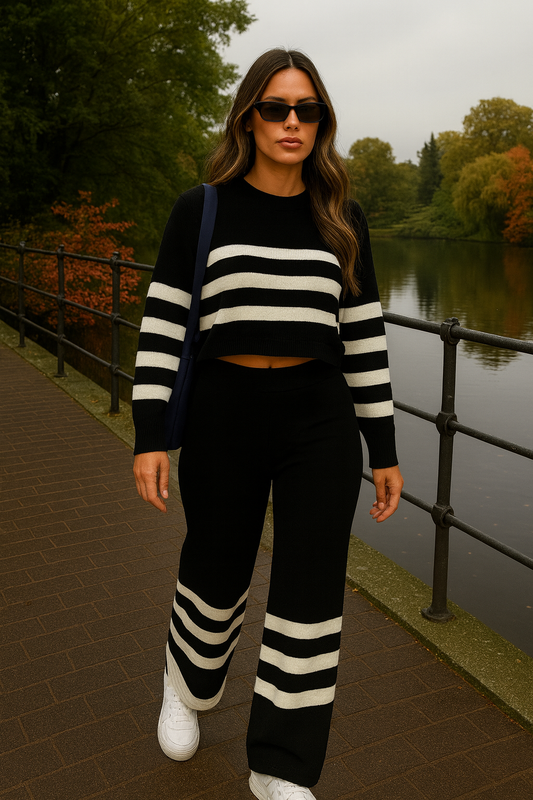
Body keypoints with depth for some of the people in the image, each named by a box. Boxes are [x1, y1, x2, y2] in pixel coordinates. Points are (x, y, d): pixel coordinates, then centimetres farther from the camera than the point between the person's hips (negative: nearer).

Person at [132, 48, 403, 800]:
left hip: (321, 420, 2)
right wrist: (150, 437, -8)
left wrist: (384, 449, 5)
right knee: (218, 570, 15)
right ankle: (188, 681, 49)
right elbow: (161, 327, -2)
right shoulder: (201, 210, 0)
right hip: (222, 414, -1)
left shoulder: (343, 220, 5)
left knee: (312, 596, 2)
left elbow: (364, 338, 6)